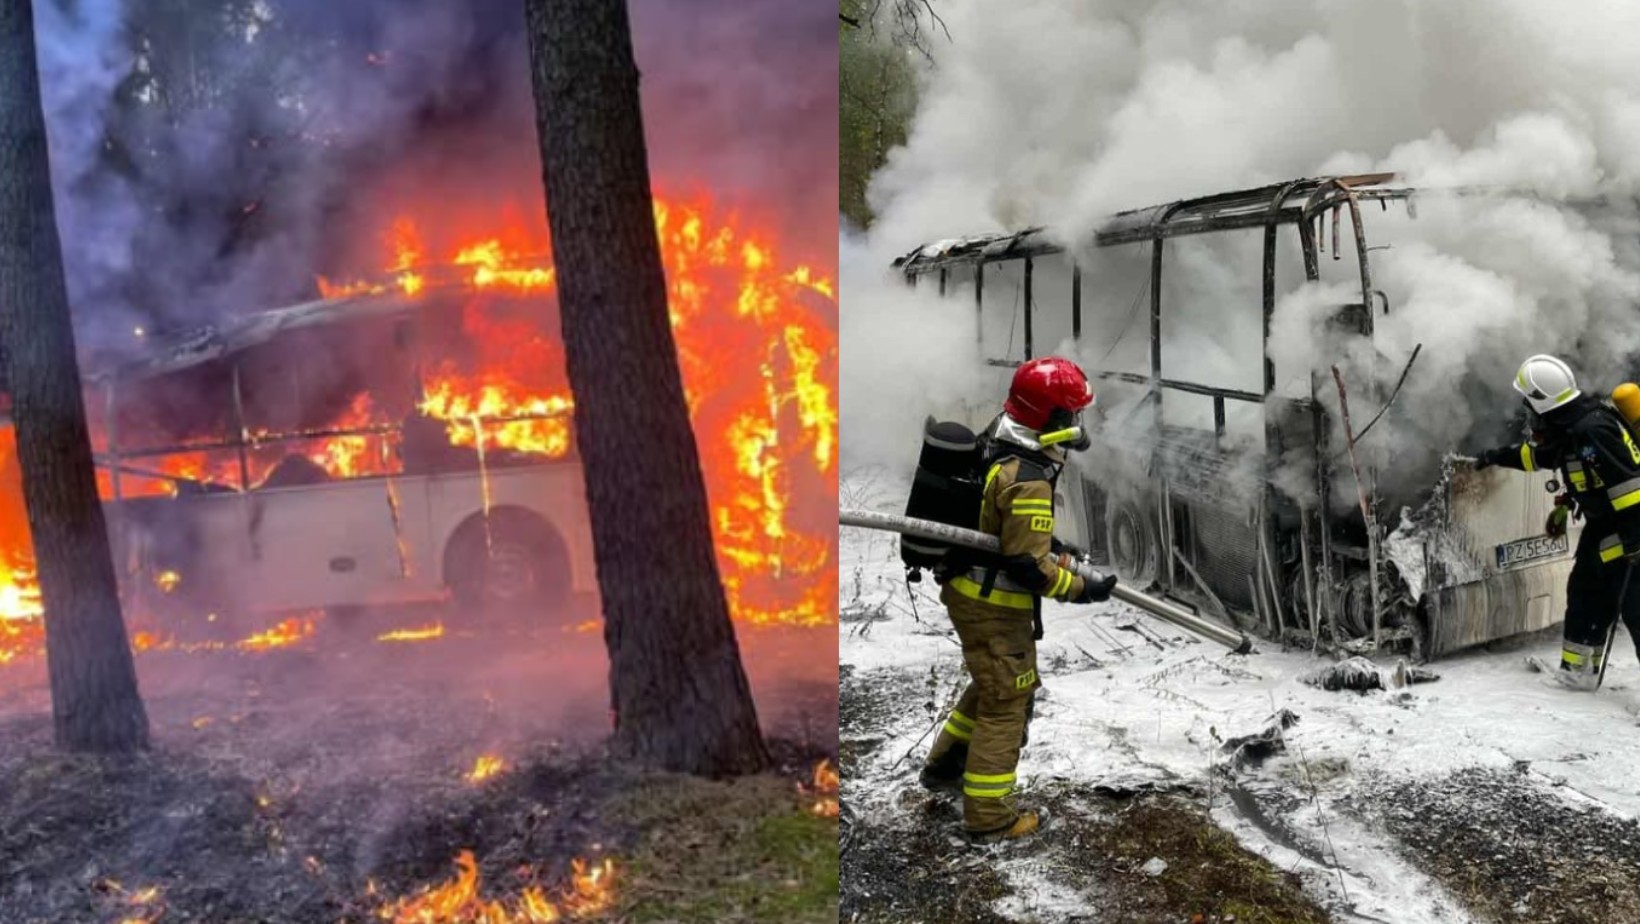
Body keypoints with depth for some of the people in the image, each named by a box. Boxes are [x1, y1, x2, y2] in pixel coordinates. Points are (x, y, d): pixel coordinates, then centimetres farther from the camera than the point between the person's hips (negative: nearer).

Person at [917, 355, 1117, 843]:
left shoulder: (993, 448, 1)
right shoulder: (1028, 481, -28)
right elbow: (1028, 567, -26)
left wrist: (1049, 542, 17)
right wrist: (1082, 586, -14)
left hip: (968, 589, 9)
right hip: (995, 608, -9)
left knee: (992, 686, 28)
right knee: (1006, 705, 3)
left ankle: (945, 765, 41)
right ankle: (989, 818, 13)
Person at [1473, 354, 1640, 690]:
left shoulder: (1592, 429, -26)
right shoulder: (1568, 426, 4)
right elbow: (1537, 454, 26)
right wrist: (1496, 456, 34)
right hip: (1602, 523, 10)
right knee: (1584, 593, 13)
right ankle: (1577, 671, 21)